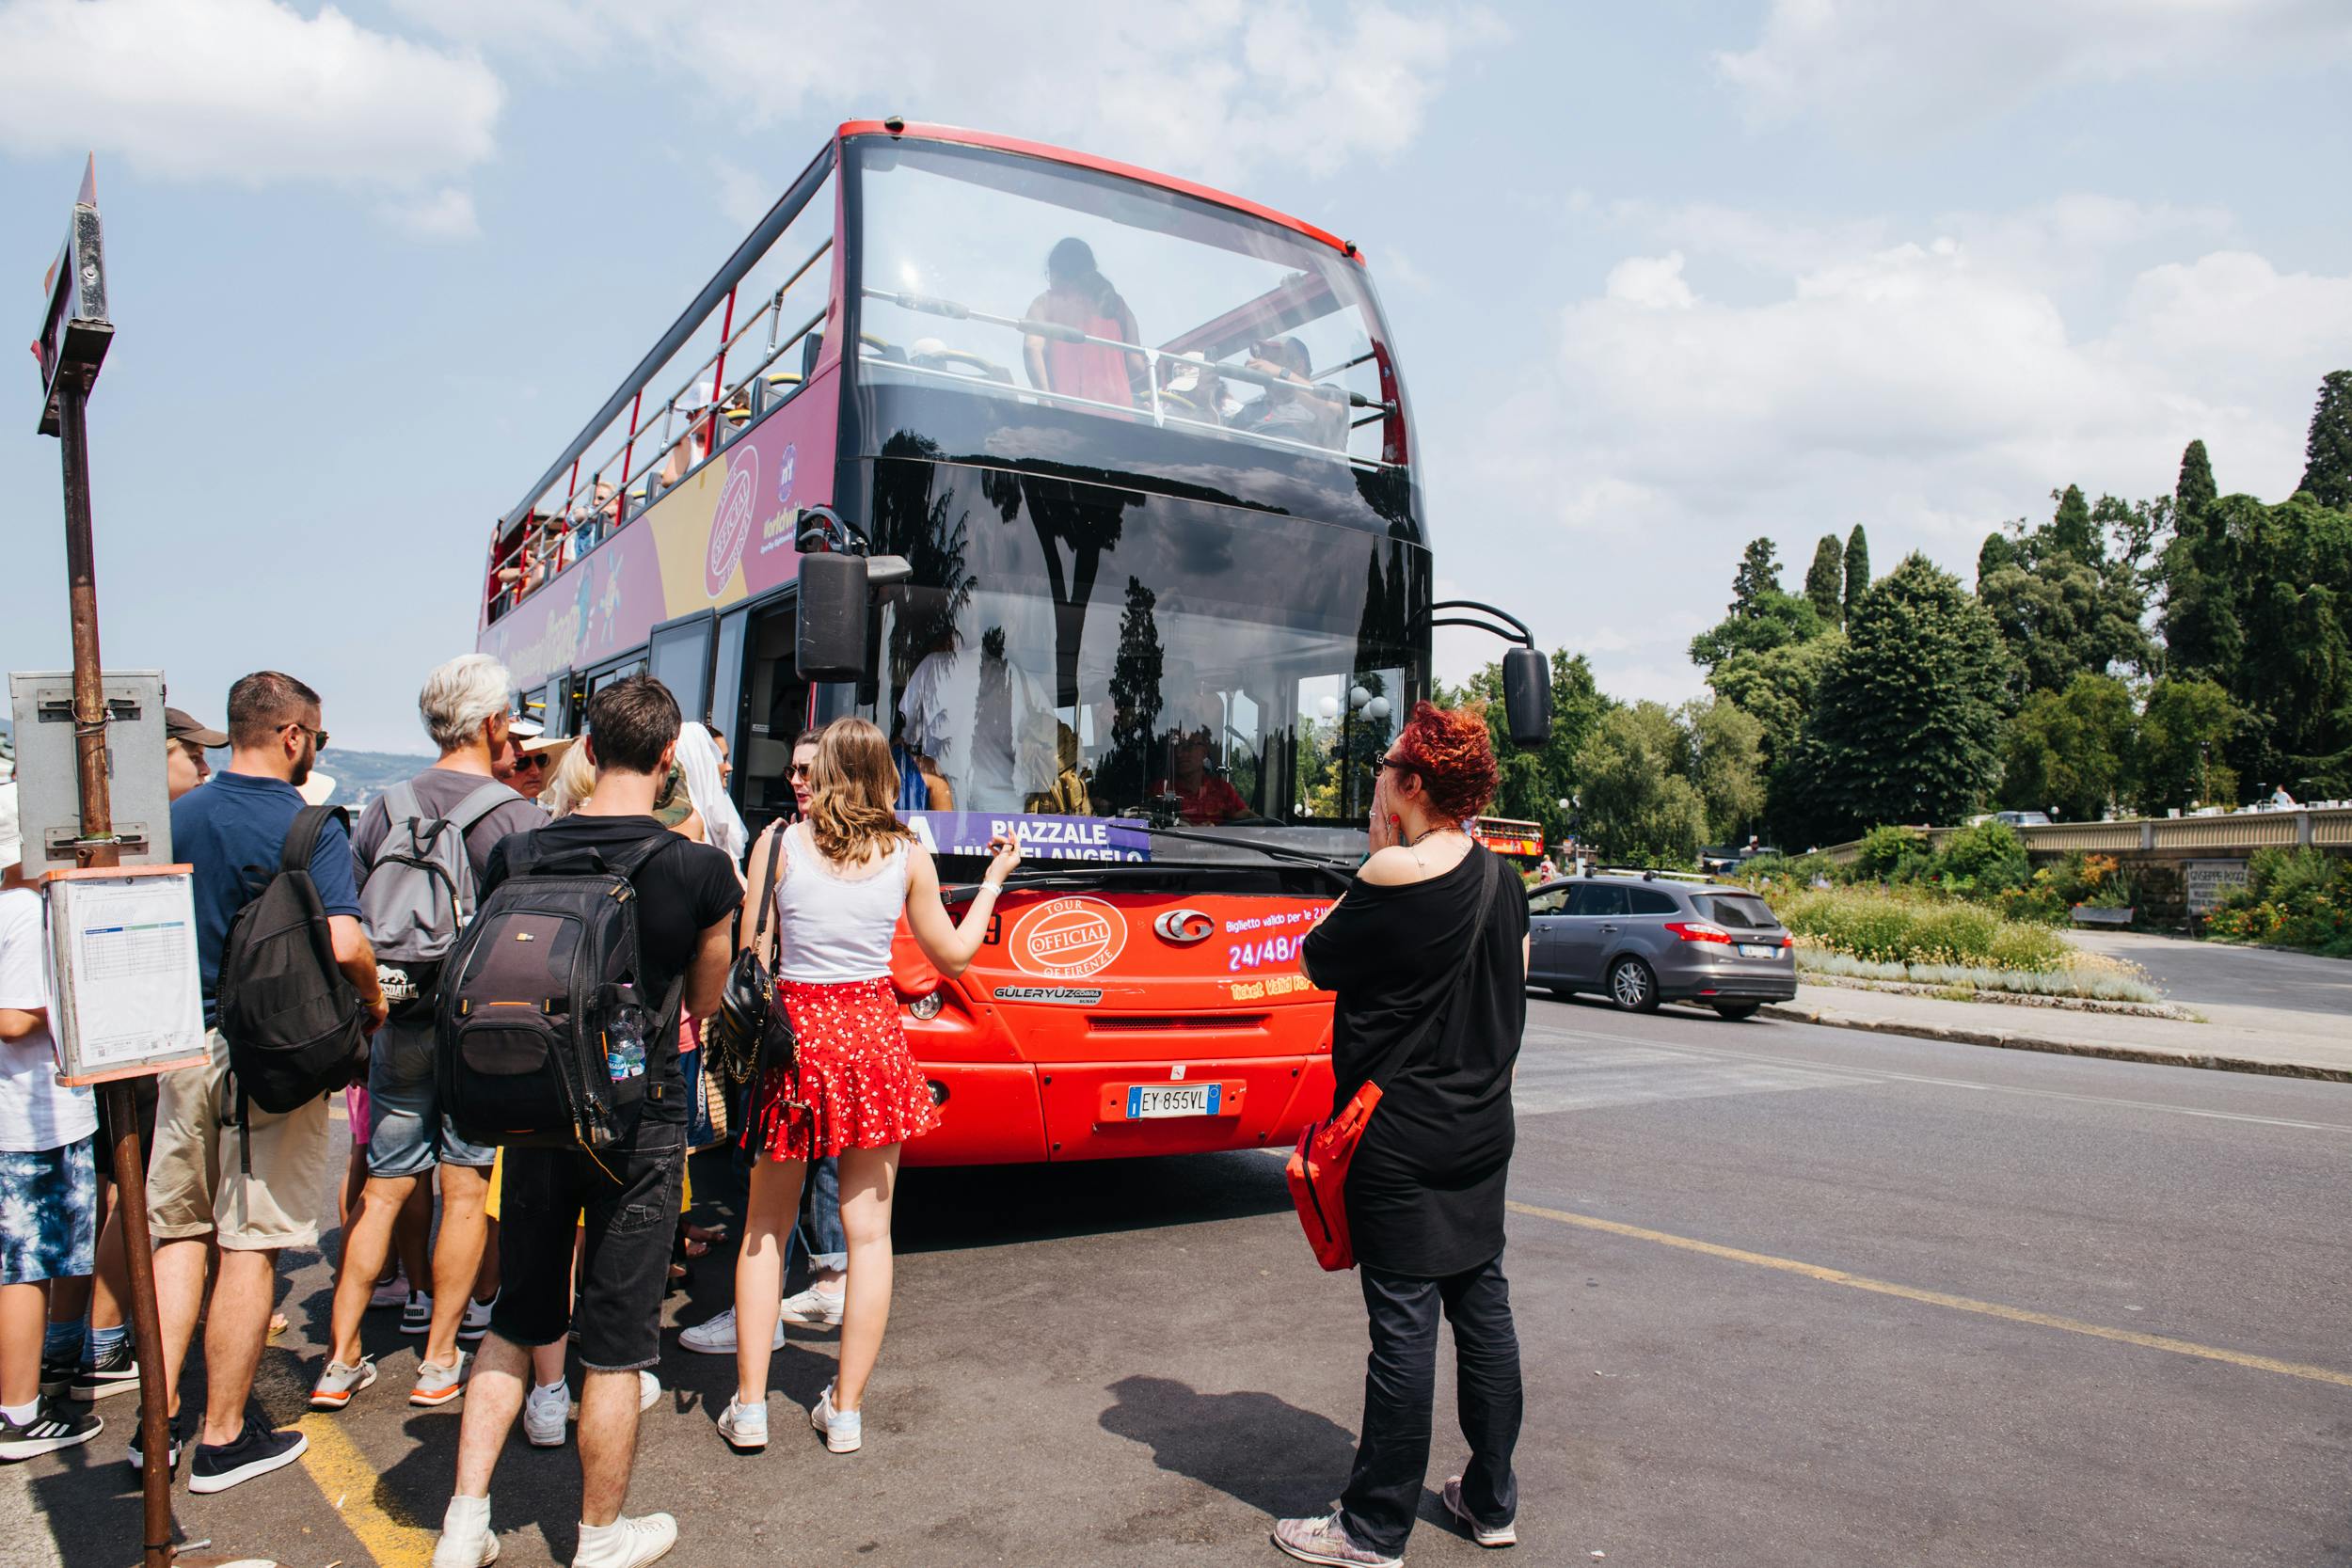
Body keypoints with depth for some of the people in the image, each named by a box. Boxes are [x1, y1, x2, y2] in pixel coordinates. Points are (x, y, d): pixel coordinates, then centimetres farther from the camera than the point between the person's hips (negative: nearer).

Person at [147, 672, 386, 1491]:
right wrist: (373, 999, -5)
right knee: (250, 1245, 4)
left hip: (186, 1045, 5)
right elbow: (344, 942, -24)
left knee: (179, 1231, 17)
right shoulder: (309, 826, -13)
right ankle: (223, 1438, 15)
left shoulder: (177, 818, 3)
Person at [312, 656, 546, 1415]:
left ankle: (341, 1359, 18)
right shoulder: (517, 817, -11)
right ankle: (439, 1361, 16)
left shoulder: (384, 810, 3)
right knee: (465, 1193, 7)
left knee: (383, 1190, 13)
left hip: (400, 1029, 4)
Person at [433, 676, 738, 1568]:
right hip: (640, 1121, -3)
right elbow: (703, 1001, 1)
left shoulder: (515, 857, -4)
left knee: (518, 1318, 22)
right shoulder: (700, 869, -14)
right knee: (616, 1342, 10)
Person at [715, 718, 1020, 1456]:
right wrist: (994, 881, 20)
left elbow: (749, 958, -5)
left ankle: (749, 1404, 17)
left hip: (793, 1030, -1)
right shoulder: (908, 855, 0)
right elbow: (952, 956, 9)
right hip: (874, 1034, 1)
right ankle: (846, 1409, 16)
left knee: (765, 1227, 14)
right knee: (868, 1229, 9)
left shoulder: (780, 842, -4)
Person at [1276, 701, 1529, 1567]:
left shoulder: (1393, 875, -18)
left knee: (1404, 1324, 0)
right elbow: (1511, 1000, 12)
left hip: (1400, 1137, -8)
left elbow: (1318, 962, -5)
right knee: (1482, 1305, 16)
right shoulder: (1501, 877, 5)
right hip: (1482, 1130, 8)